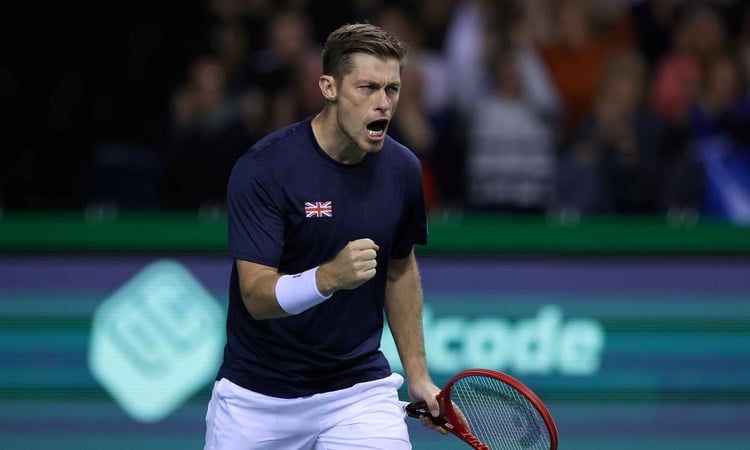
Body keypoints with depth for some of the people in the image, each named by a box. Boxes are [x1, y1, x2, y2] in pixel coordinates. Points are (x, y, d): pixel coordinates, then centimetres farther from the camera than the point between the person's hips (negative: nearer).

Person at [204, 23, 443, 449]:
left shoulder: (403, 169, -2)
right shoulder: (262, 169, -18)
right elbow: (257, 295, -23)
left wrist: (418, 375, 12)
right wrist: (329, 277, -41)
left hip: (359, 391, 3)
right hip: (257, 395, -3)